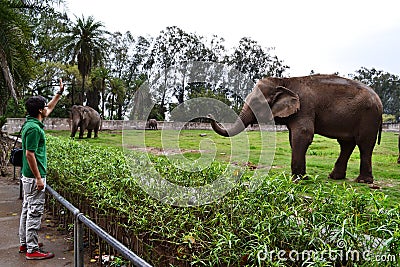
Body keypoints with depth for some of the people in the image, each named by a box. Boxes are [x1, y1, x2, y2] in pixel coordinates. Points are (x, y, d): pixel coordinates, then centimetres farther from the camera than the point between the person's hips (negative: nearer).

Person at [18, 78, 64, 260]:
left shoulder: (31, 123, 9)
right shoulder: (34, 128, -20)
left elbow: (50, 108, 25)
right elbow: (29, 154, -22)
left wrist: (60, 92, 28)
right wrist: (38, 178, -20)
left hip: (28, 176, 11)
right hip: (34, 177, -11)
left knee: (27, 209, 17)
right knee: (34, 212, -3)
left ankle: (25, 243, 29)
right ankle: (32, 250, 5)